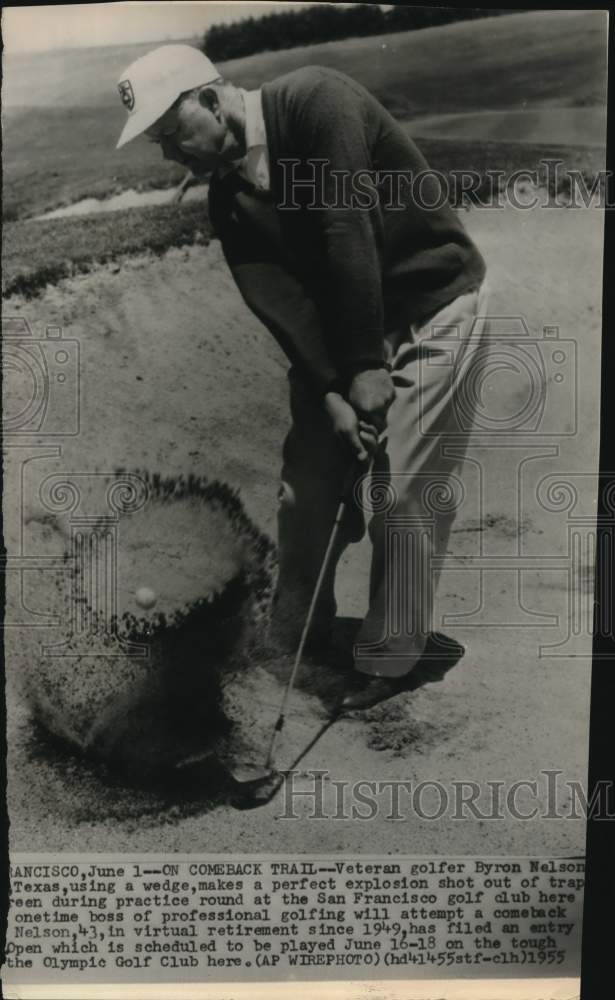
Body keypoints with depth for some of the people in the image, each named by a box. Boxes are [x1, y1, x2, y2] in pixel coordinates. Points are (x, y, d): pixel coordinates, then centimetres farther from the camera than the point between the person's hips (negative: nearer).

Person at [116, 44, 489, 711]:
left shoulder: (316, 101, -19)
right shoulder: (228, 199, -1)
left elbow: (350, 233, -25)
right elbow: (280, 302, -9)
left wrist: (366, 366, -24)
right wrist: (330, 392, -21)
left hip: (433, 305, -6)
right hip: (343, 325, 6)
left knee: (405, 485, -9)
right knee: (310, 471, 3)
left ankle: (392, 654, 9)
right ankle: (294, 630, 24)